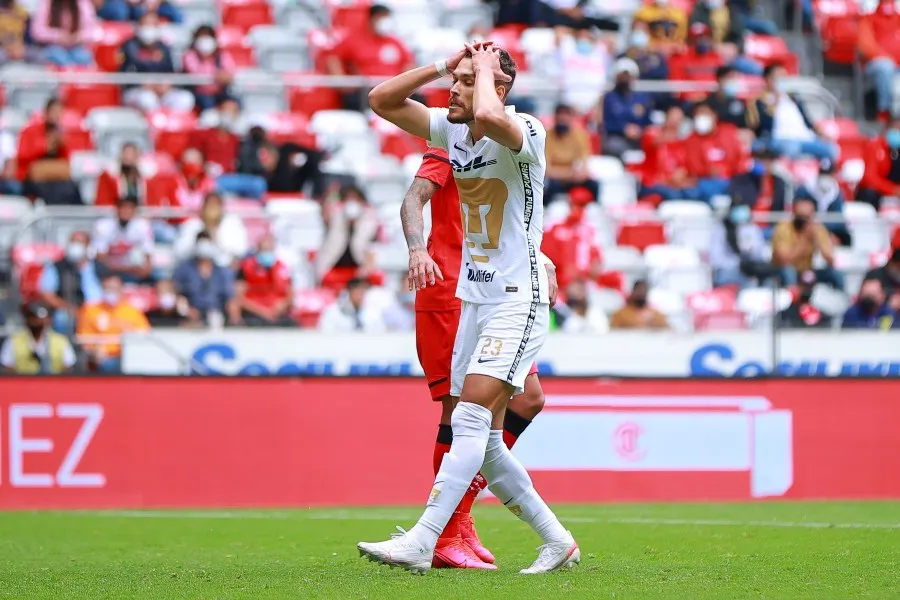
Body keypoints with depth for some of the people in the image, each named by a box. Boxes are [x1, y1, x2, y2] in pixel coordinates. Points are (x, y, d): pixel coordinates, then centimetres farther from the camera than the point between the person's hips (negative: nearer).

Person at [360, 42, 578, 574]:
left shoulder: (526, 132, -16)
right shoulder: (451, 130, 6)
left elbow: (489, 118, -39)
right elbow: (382, 100, 9)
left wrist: (485, 68, -20)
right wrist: (443, 65, 0)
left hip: (518, 300, -9)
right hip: (474, 300, 9)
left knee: (470, 421, -18)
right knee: (484, 443, 8)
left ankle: (421, 544, -25)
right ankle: (558, 542, 19)